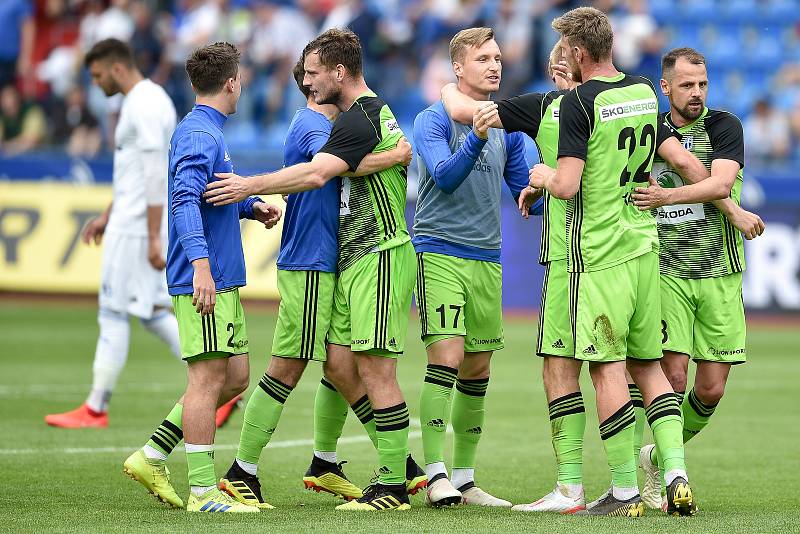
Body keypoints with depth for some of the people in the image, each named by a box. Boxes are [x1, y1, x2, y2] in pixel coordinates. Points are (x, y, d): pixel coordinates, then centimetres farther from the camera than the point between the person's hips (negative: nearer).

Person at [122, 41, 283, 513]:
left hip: (221, 281, 10)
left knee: (235, 377, 14)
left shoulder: (209, 133, 18)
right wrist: (200, 262, -36)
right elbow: (186, 200, -26)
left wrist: (253, 206, 12)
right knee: (209, 379, -7)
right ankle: (204, 492, -4)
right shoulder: (199, 134, -13)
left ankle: (151, 458, 17)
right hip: (204, 279, -10)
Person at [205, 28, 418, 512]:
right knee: (340, 365, 8)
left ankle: (394, 486, -5)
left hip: (379, 257, -10)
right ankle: (398, 460, 15)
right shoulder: (377, 112, 17)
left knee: (375, 370, -9)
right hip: (355, 260, 10)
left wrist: (249, 186, -23)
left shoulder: (359, 120, -15)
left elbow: (315, 174, -28)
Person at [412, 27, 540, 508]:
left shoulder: (507, 125, 12)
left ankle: (465, 478, 16)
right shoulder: (434, 119, -5)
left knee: (478, 370, 8)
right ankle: (436, 473, -12)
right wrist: (477, 137, -35)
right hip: (440, 254, -6)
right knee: (447, 356, -15)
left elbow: (524, 190, 17)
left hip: (487, 259, 6)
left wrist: (534, 195, -6)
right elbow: (445, 178, -20)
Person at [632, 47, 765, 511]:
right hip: (666, 272, 0)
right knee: (673, 377, -13)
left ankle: (660, 457, 24)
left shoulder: (724, 126, 0)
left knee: (712, 389, 0)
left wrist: (667, 196, -30)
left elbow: (720, 182, -16)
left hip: (719, 273, 0)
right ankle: (663, 477, -1)